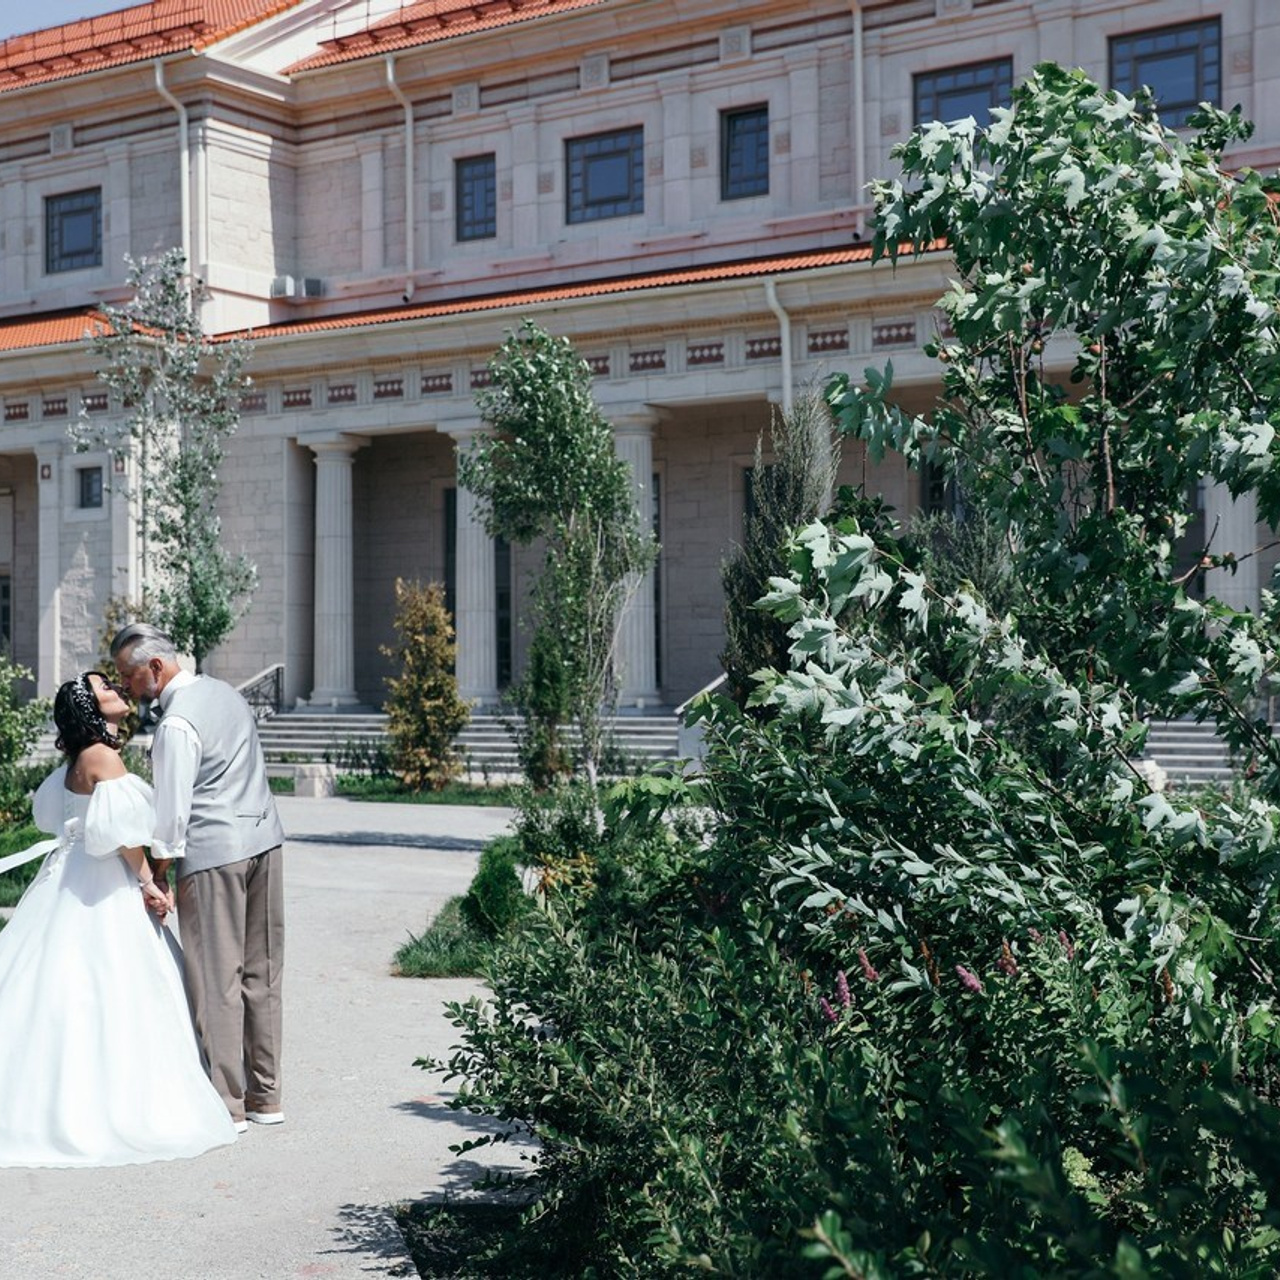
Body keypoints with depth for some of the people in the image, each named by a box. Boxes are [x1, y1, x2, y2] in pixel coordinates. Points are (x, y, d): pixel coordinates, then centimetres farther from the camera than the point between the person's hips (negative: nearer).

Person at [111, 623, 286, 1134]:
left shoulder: (177, 723, -15)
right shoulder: (225, 692, 12)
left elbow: (172, 809, -15)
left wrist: (158, 877, -7)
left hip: (213, 853, -9)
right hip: (264, 840, 9)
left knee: (216, 980, -1)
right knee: (261, 973, 12)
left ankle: (226, 1106, 4)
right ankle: (265, 1097, 19)